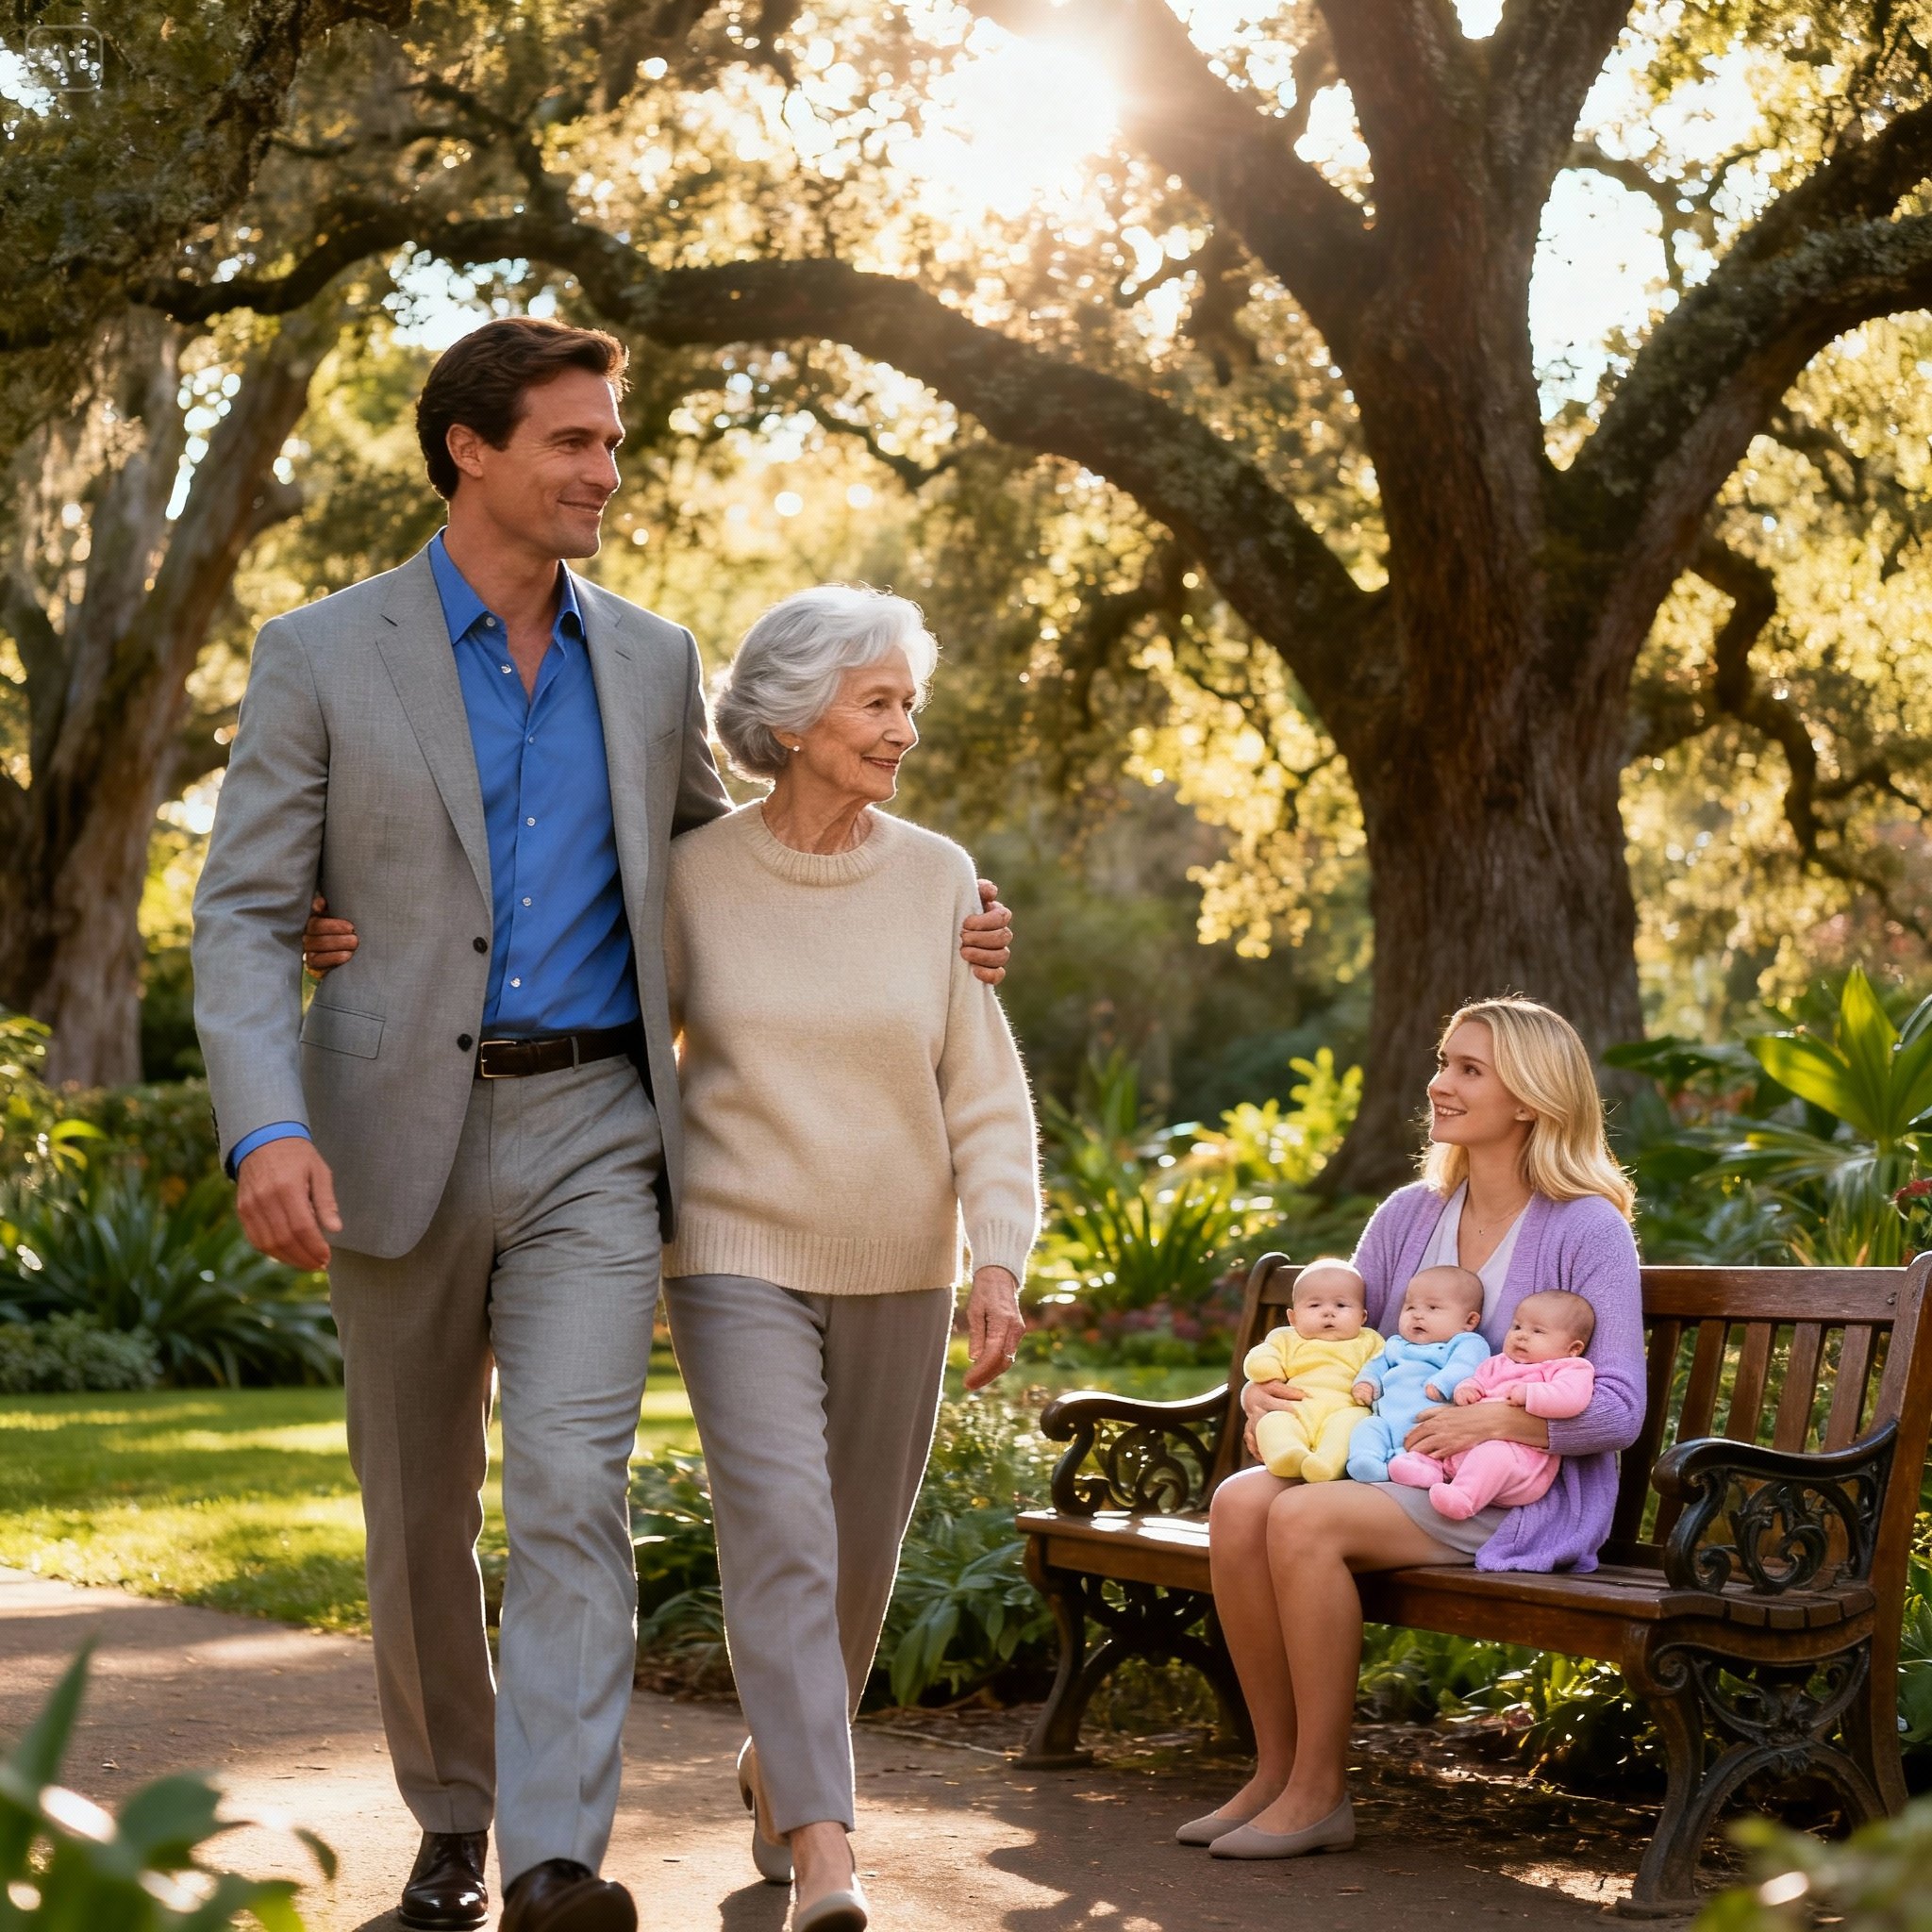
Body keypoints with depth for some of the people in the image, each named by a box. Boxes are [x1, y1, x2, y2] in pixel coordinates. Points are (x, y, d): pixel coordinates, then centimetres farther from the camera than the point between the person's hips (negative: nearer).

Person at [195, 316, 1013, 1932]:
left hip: (593, 1133, 1)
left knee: (572, 1493, -14)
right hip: (401, 1133, -1)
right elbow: (246, 915, -5)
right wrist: (266, 1128, -21)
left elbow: (709, 856, 26)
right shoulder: (323, 657, -2)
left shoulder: (650, 661, 9)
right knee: (421, 1519, 10)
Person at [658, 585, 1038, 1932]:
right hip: (740, 1258, -2)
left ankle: (778, 1761, 37)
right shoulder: (692, 876, -4)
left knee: (861, 1553, 11)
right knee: (782, 1533, -16)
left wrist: (1001, 1261, -10)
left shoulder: (937, 878, -1)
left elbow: (987, 1093, -1)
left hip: (897, 1266, 3)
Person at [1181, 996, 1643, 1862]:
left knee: (1304, 1519, -29)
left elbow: (1617, 1409, -13)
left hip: (1520, 1500, -6)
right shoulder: (1409, 1215, 12)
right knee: (1238, 1501, -22)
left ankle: (1319, 1791, -17)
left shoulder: (1586, 1230, -6)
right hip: (1397, 1471, 6)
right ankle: (1275, 1767, -11)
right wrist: (1266, 1387, -5)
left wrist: (1490, 1422, -23)